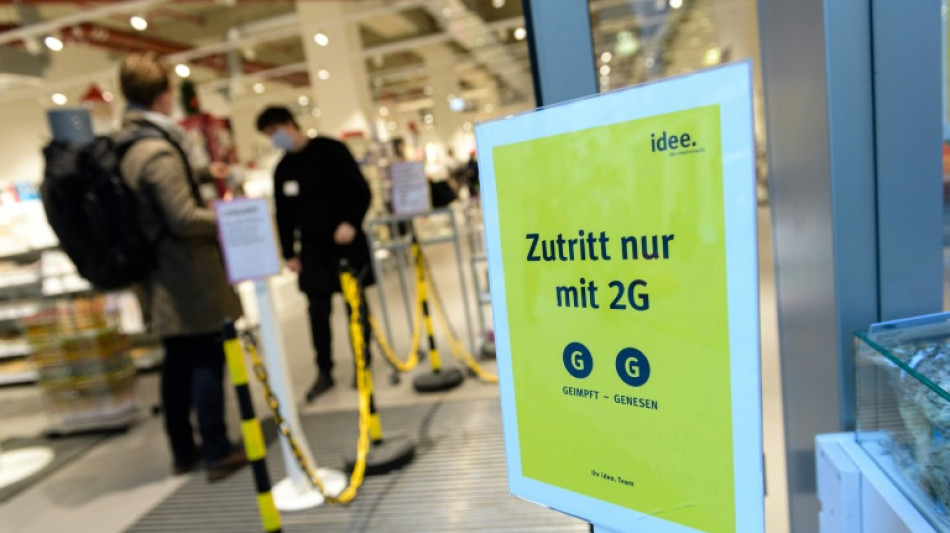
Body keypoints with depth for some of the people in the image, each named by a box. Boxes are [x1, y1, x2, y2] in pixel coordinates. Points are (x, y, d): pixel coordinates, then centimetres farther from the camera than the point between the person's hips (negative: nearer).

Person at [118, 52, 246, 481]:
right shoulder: (158, 149, -19)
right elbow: (184, 218, -23)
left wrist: (201, 177, 25)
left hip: (162, 278, 9)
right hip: (189, 276, -9)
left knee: (177, 362, 16)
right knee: (207, 361, 0)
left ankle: (183, 451, 27)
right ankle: (217, 453, 10)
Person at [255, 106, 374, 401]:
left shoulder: (330, 150, -4)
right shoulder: (282, 170, 11)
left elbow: (361, 190, -8)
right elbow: (283, 215, 13)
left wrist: (351, 223, -19)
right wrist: (289, 253, 8)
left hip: (346, 241, -4)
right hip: (312, 247, 4)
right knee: (318, 311, 1)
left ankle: (363, 364, 20)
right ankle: (324, 371, 13)